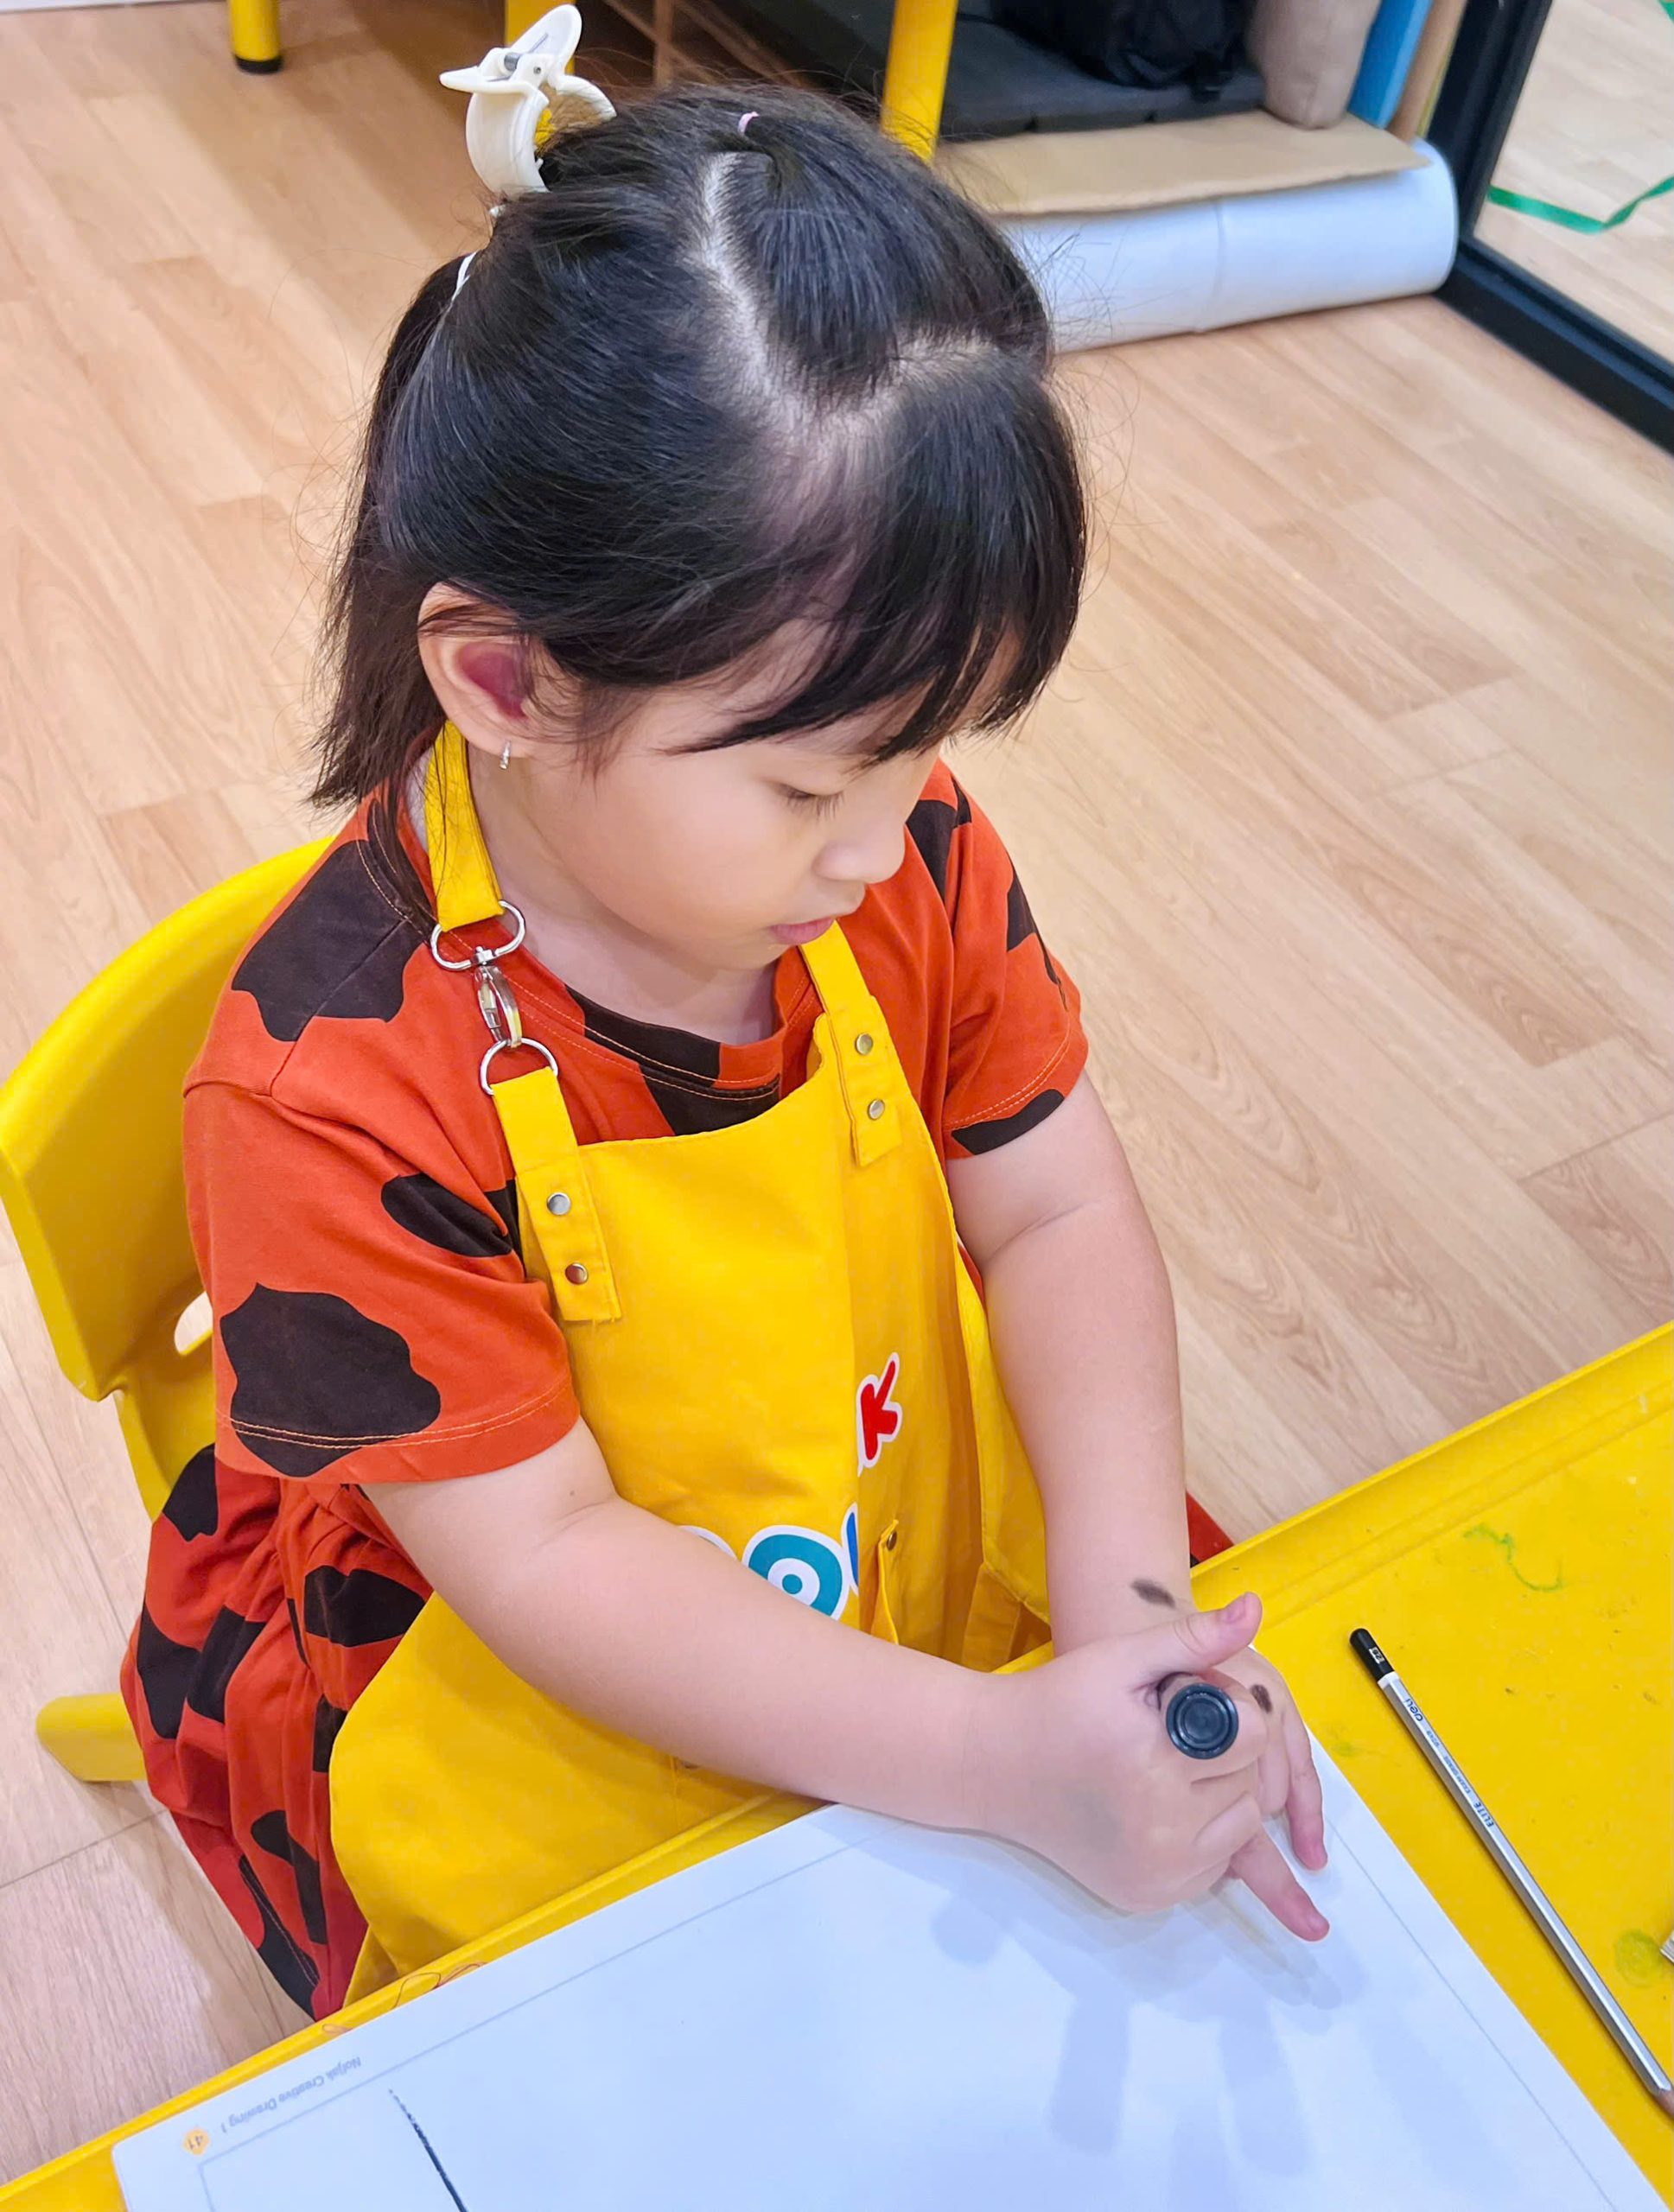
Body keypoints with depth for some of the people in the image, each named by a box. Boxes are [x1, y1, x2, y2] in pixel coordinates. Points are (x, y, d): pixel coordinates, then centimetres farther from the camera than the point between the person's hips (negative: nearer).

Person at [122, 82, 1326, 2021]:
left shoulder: (899, 850, -13)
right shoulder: (333, 1096, -29)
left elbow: (1058, 1215, -8)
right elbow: (543, 1558, -24)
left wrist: (1128, 1600, -22)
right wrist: (1003, 1766, -30)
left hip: (936, 1564, 5)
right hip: (535, 1730, -4)